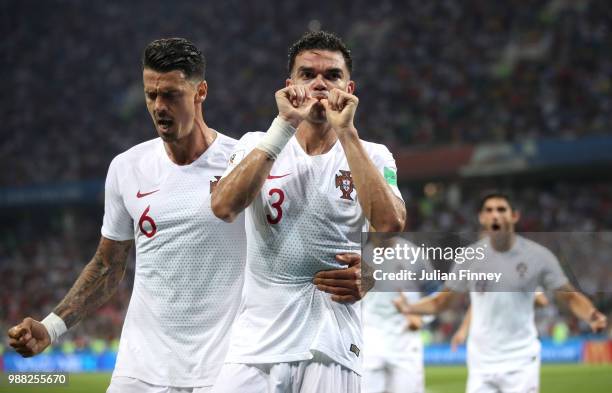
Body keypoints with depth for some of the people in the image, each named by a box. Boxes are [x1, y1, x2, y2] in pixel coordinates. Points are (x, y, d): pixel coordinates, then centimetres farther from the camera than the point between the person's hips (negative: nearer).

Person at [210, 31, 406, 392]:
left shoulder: (373, 157, 6)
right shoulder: (257, 145, 7)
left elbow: (390, 225, -14)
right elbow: (224, 207, -12)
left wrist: (346, 132, -13)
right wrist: (285, 125, -14)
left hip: (333, 348, 0)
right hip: (256, 344, 0)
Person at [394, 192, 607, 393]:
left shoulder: (538, 255, -5)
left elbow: (570, 296, -1)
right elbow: (442, 300, 11)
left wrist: (591, 316, -22)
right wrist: (409, 308, -7)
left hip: (521, 362, -3)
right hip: (481, 363, 3)